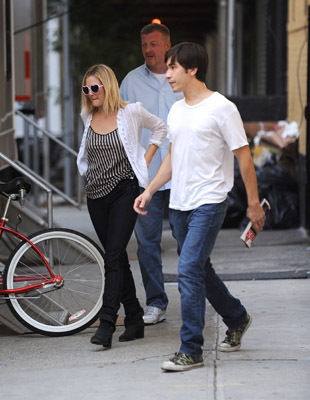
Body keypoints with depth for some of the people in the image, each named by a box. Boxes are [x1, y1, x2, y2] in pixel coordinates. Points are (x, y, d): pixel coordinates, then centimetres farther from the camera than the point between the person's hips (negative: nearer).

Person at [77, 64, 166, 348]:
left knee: (113, 257, -14)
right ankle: (135, 319, 18)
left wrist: (145, 160, 3)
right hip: (96, 194, 5)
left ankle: (107, 324, -18)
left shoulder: (131, 112, -6)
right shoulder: (88, 117, 7)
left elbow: (160, 127, 11)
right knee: (117, 257, 9)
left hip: (124, 191, -5)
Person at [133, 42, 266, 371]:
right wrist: (149, 191, 13)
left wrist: (253, 204, -7)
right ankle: (237, 319, 38)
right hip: (178, 205, 8)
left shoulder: (221, 108, -10)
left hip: (208, 204, -8)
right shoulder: (176, 111, 12)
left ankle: (191, 351, -9)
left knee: (189, 270, -15)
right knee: (200, 270, 16)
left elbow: (243, 156, -7)